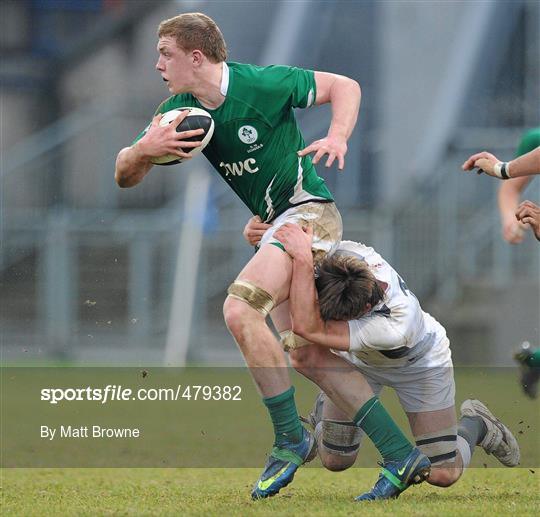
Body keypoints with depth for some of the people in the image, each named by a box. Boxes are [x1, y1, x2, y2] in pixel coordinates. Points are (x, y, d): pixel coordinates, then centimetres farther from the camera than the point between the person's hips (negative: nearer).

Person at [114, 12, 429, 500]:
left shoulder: (263, 84, -15)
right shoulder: (179, 112, 3)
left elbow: (344, 85, -4)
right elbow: (125, 176, 2)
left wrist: (338, 138, -21)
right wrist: (146, 148, -20)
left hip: (308, 209, -8)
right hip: (275, 223, 8)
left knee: (240, 308, -25)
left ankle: (291, 437, -15)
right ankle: (402, 455, 8)